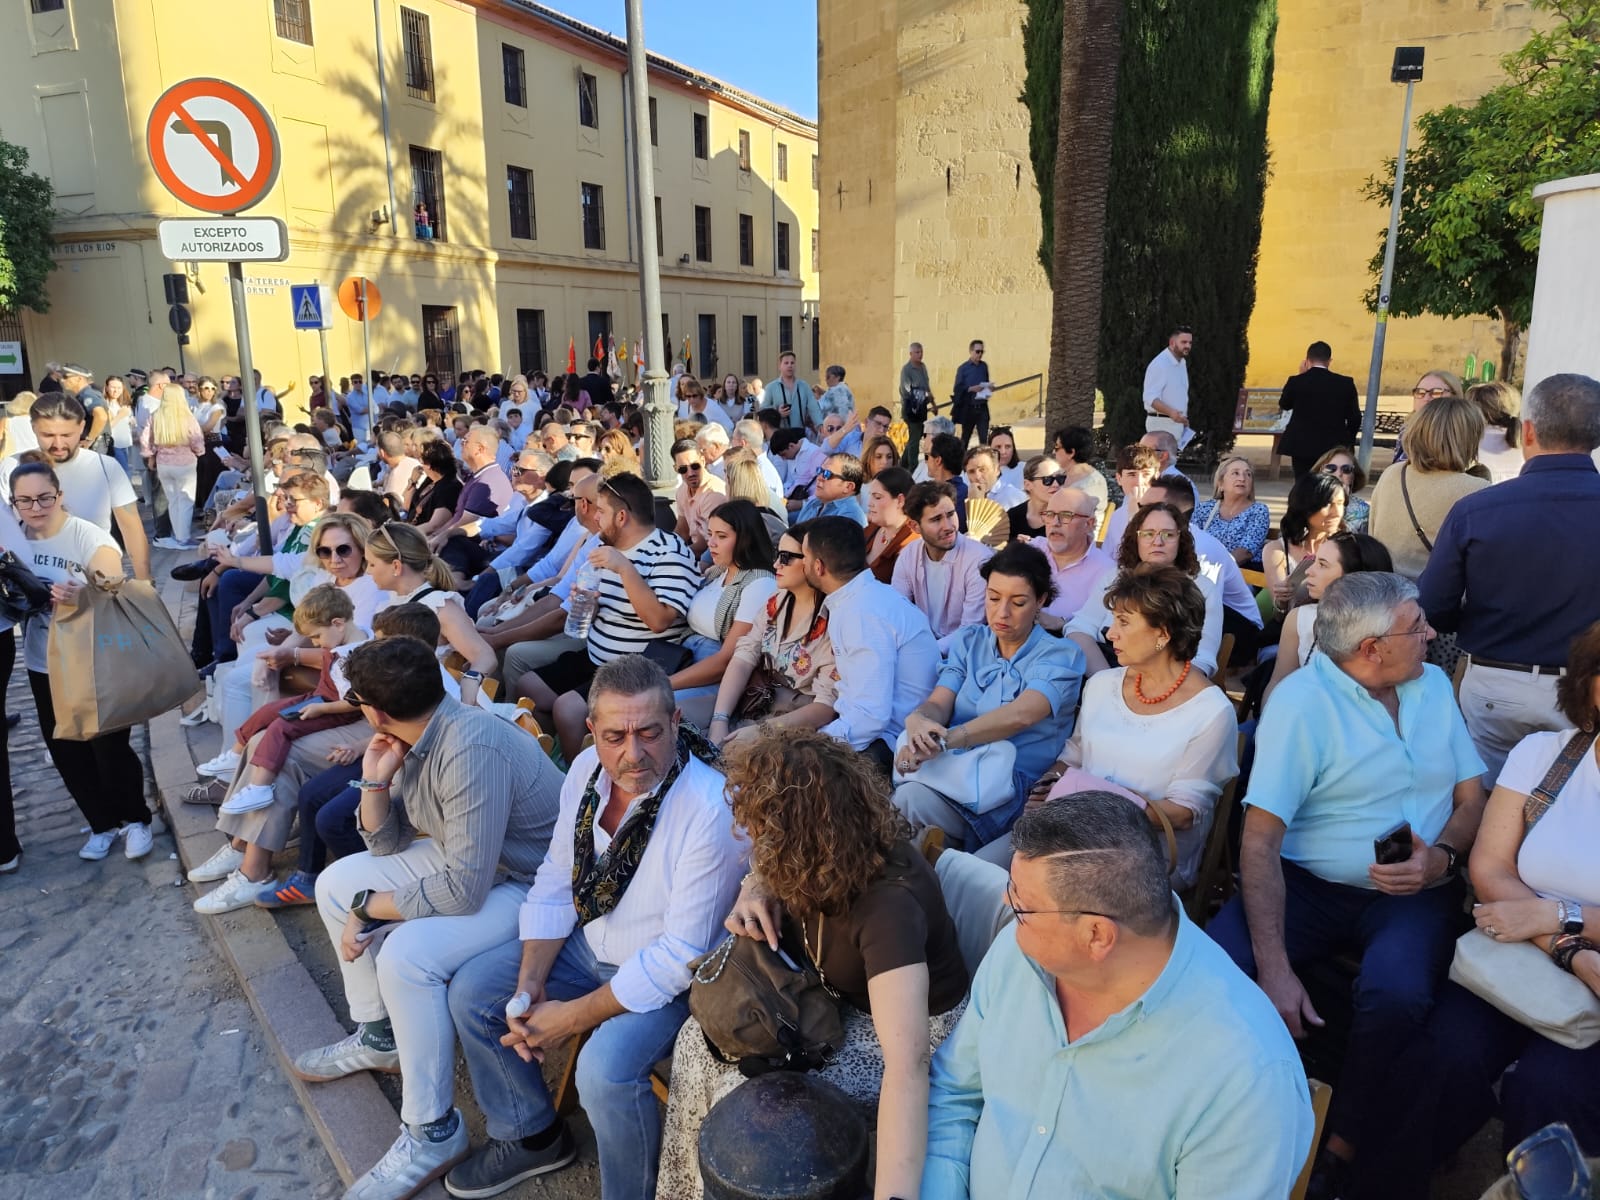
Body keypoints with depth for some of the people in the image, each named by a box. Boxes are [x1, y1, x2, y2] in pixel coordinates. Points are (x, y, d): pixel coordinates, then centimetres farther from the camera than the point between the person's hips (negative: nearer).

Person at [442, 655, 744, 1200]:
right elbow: (555, 882, 1)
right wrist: (530, 984, -9)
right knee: (471, 992, 4)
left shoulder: (712, 809, -32)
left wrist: (573, 1017, -21)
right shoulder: (588, 769, -10)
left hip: (671, 975, -7)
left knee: (605, 1068, -29)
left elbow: (680, 955, -27)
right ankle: (531, 1136, 27)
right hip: (587, 942, 7)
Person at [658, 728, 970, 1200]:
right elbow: (767, 863, 8)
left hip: (903, 1020, -7)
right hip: (830, 996, 7)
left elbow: (906, 1067, -46)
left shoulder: (890, 904, -38)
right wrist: (756, 888, -16)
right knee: (701, 1037, -4)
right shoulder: (822, 853, -18)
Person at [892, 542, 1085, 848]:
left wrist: (944, 740, -34)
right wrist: (917, 721, -25)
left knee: (914, 798, -32)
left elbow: (1021, 715, -20)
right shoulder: (968, 641, 15)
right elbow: (938, 704, 2)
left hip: (1013, 787, -4)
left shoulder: (1061, 655, 0)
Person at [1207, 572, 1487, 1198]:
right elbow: (1260, 841, -16)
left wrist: (1444, 855, -11)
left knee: (1395, 995, -31)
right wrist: (1274, 967, -25)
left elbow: (1472, 794, 14)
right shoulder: (1301, 701, -11)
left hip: (1413, 893, 3)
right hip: (1309, 886, -3)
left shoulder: (1434, 684, 8)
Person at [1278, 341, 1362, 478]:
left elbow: (1284, 405, 14)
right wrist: (1348, 442, 19)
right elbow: (1354, 417, 2)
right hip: (1334, 447, 1)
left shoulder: (1296, 381, -5)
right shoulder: (1346, 383, -1)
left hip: (1302, 446, -1)